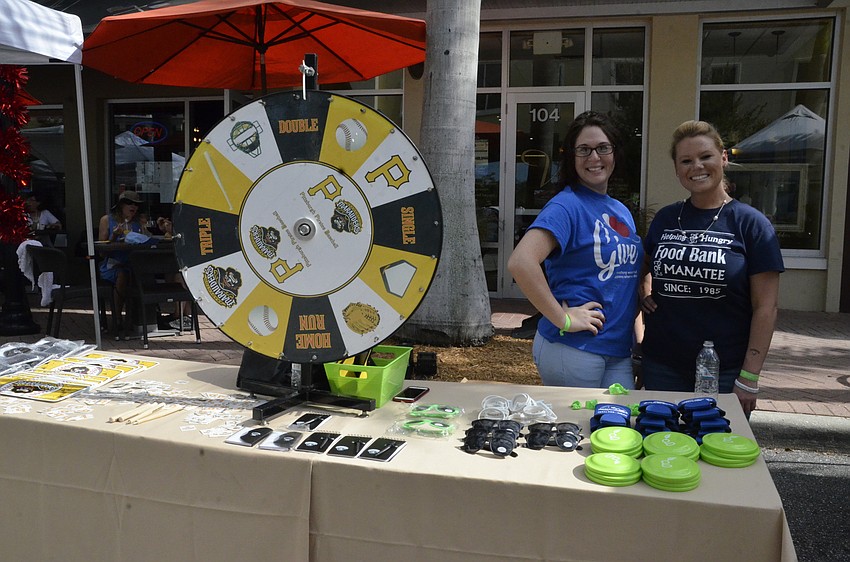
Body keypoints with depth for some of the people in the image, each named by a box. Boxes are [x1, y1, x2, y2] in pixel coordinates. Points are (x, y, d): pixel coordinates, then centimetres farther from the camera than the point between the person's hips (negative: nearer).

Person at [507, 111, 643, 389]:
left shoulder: (622, 211, 12)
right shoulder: (566, 206, -12)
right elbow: (520, 262, -27)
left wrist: (638, 338, 13)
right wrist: (563, 319, -22)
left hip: (619, 352, 7)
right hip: (572, 350, -7)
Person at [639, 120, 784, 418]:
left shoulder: (751, 223, -4)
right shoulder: (665, 218, 7)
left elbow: (765, 307, -7)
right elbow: (646, 265, 26)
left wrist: (749, 378, -11)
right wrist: (645, 293, 5)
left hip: (724, 372, -3)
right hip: (662, 368, 3)